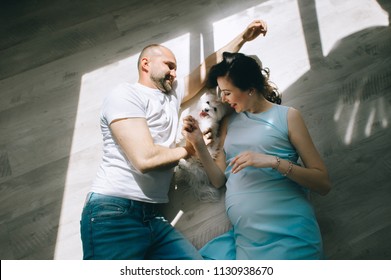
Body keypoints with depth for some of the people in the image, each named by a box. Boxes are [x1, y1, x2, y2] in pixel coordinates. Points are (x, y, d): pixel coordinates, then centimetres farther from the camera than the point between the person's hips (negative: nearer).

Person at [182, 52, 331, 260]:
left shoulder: (287, 116, 2)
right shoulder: (229, 122, 14)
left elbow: (323, 183, -4)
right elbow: (218, 179, 9)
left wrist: (274, 162, -17)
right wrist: (198, 143, -3)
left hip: (288, 233, -4)